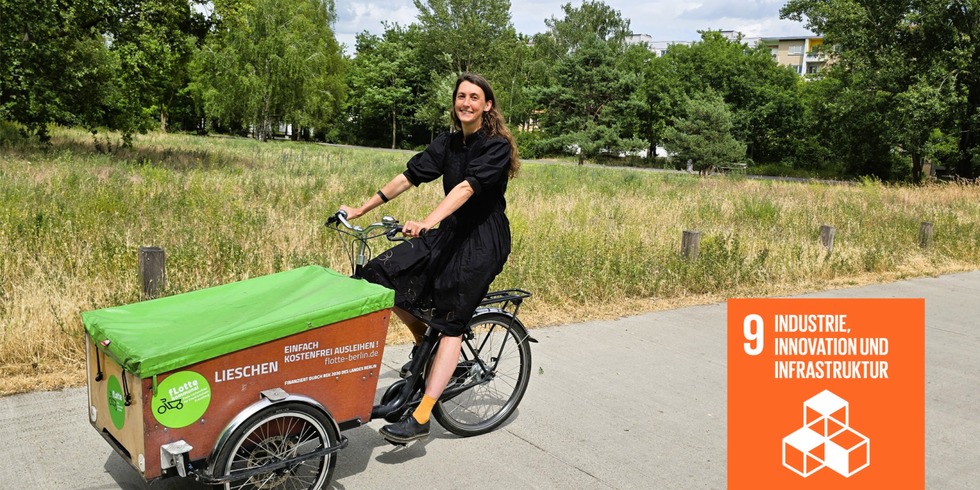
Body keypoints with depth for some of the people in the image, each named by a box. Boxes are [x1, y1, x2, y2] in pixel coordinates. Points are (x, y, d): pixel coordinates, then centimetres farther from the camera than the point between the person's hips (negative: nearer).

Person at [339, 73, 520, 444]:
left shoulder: (497, 146, -14)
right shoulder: (448, 142, 7)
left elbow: (467, 187, -29)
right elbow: (409, 177, 5)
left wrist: (428, 222, -43)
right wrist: (360, 209, 0)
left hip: (483, 242, -7)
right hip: (450, 232, 7)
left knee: (450, 324, -10)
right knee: (383, 274, -6)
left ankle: (420, 418, -8)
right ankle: (425, 344, 16)